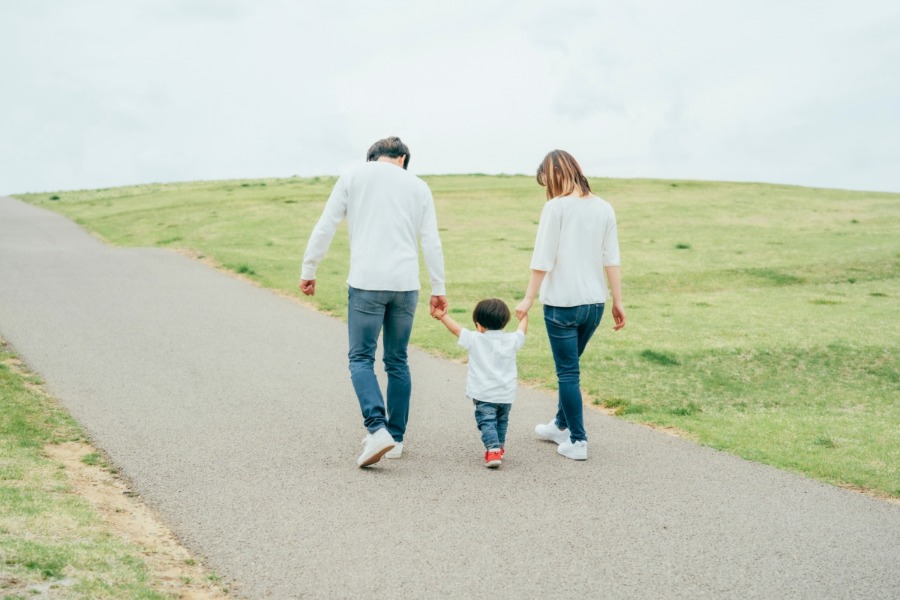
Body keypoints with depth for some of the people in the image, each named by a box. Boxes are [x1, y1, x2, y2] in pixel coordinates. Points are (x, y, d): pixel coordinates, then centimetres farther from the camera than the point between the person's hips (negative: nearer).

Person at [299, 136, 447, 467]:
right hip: (405, 285, 3)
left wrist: (308, 271, 10)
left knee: (361, 358, 2)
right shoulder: (418, 186, 13)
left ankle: (377, 429, -16)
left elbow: (324, 227, 3)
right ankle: (396, 438, 16)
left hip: (366, 283, -3)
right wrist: (438, 288, 15)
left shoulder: (353, 176, 7)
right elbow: (431, 242, 11)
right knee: (397, 361, 13)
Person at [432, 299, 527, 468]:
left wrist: (441, 315, 16)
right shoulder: (512, 340, 2)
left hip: (484, 395, -4)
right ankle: (499, 447, 35)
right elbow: (522, 331, 21)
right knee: (502, 422, 22)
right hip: (506, 395, 4)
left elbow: (456, 328, 3)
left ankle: (493, 450, -22)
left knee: (487, 422, -5)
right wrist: (524, 317, 41)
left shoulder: (474, 340, -7)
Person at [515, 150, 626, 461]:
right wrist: (618, 301, 9)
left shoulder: (556, 207, -11)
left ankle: (578, 441, 7)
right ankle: (562, 426, 36)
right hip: (594, 303, 6)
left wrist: (528, 298, -6)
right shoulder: (604, 208, 5)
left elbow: (543, 259, -12)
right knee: (569, 366, 22)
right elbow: (611, 260, 5)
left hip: (562, 303, -6)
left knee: (568, 372, 4)